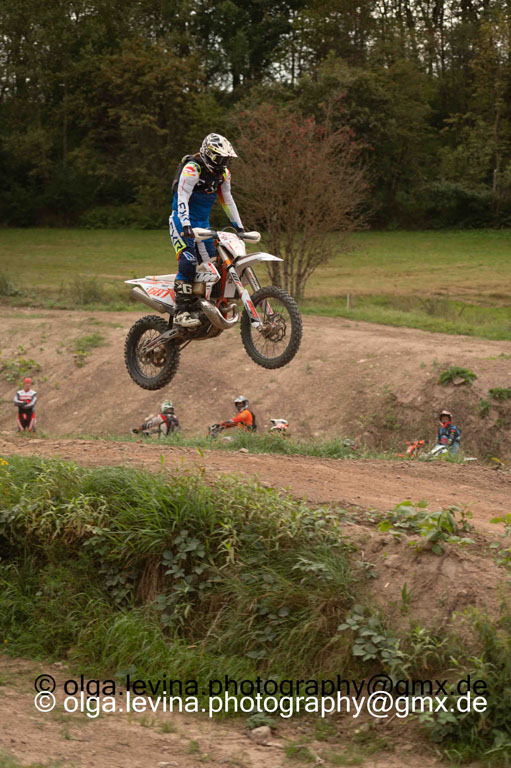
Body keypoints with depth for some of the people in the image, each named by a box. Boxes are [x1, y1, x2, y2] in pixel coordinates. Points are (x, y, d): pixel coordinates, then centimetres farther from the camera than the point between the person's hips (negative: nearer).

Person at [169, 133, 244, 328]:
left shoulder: (223, 173, 6)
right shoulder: (192, 169, -18)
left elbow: (227, 199, 16)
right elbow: (182, 198, -24)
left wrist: (238, 226, 16)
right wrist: (186, 224, -36)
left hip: (203, 223, 8)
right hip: (182, 222, -8)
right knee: (188, 263, -21)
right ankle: (181, 312, -21)